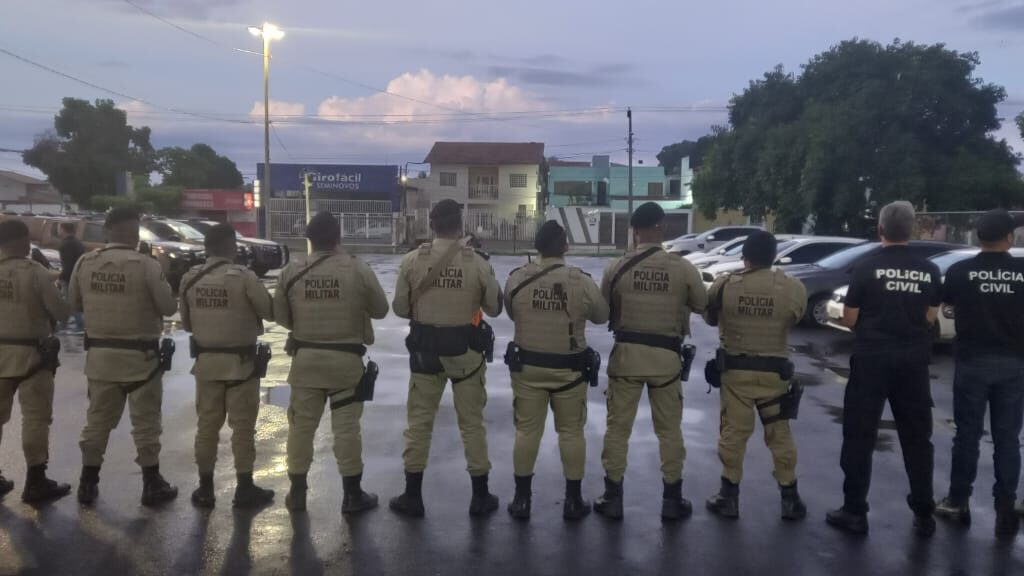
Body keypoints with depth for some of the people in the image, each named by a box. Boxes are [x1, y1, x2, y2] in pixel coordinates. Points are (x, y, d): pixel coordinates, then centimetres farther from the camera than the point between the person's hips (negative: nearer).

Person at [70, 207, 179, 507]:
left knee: (97, 420, 16)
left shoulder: (85, 263, -1)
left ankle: (88, 484, 25)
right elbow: (169, 307, -11)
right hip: (139, 356, -4)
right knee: (146, 423, 7)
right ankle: (152, 485, 15)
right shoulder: (146, 265, -16)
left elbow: (74, 304, 10)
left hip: (99, 354, 5)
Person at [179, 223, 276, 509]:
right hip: (240, 362, -4)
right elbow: (270, 311, -6)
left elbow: (186, 322, 9)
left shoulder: (190, 278, 0)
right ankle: (244, 489, 12)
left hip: (205, 360, 4)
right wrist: (257, 285, 10)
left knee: (207, 425, 13)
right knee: (243, 427, 5)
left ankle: (205, 488, 20)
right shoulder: (244, 276, -15)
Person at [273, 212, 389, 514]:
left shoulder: (292, 271, -5)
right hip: (346, 359, -2)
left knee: (301, 425, 12)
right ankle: (352, 494, 12)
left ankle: (297, 491, 22)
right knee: (346, 427, 4)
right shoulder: (358, 269, -11)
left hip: (305, 358, 2)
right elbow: (380, 309, -1)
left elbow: (280, 315, 4)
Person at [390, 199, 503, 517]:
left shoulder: (411, 261, -8)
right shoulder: (478, 263, -10)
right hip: (466, 350, 0)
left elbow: (400, 308, -1)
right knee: (472, 423, 12)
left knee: (419, 421, 13)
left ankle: (412, 496, 19)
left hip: (425, 350, 1)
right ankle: (480, 496, 21)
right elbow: (495, 308, -1)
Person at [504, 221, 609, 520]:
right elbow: (602, 316, 3)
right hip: (570, 369, -1)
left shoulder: (516, 279, -10)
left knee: (527, 431, 12)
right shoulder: (583, 282, -13)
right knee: (571, 432, 13)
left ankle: (522, 498, 20)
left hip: (527, 366, 1)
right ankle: (573, 500, 21)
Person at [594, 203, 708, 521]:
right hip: (666, 356, 0)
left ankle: (613, 498, 18)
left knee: (618, 427, 11)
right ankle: (672, 499, 23)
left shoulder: (617, 267, -8)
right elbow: (701, 305, 5)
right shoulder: (683, 268, -9)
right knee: (669, 429, 14)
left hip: (626, 353, 0)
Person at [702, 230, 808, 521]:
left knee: (733, 432, 9)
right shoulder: (794, 289, -10)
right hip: (775, 372, 0)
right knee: (780, 434, 13)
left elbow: (710, 318, 6)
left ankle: (729, 496, 16)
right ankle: (790, 498, 21)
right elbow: (793, 321, 6)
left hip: (735, 369, 0)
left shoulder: (723, 285, -9)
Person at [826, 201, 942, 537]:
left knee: (859, 437, 4)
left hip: (872, 359, -3)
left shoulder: (867, 268, -9)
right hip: (913, 361, 3)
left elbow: (849, 320, -5)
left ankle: (855, 512, 7)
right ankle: (924, 514, 20)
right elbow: (930, 318, 5)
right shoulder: (929, 271, 0)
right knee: (917, 438, 13)